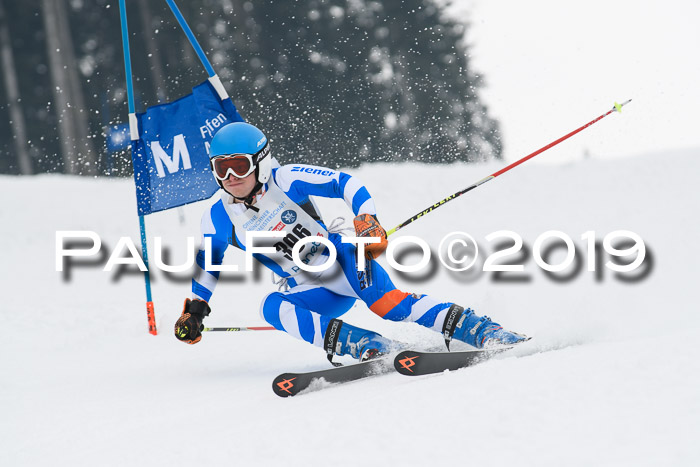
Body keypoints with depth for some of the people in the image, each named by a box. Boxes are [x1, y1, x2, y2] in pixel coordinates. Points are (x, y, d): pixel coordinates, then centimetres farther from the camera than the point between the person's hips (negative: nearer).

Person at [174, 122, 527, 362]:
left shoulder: (285, 181, -12)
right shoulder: (218, 220, -2)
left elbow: (345, 183, -10)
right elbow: (208, 264, 16)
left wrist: (367, 221, -25)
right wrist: (195, 309, 8)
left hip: (343, 263, -4)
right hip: (315, 292, 4)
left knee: (386, 302, -34)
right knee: (272, 307, -27)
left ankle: (477, 329, -37)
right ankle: (364, 347, -34)